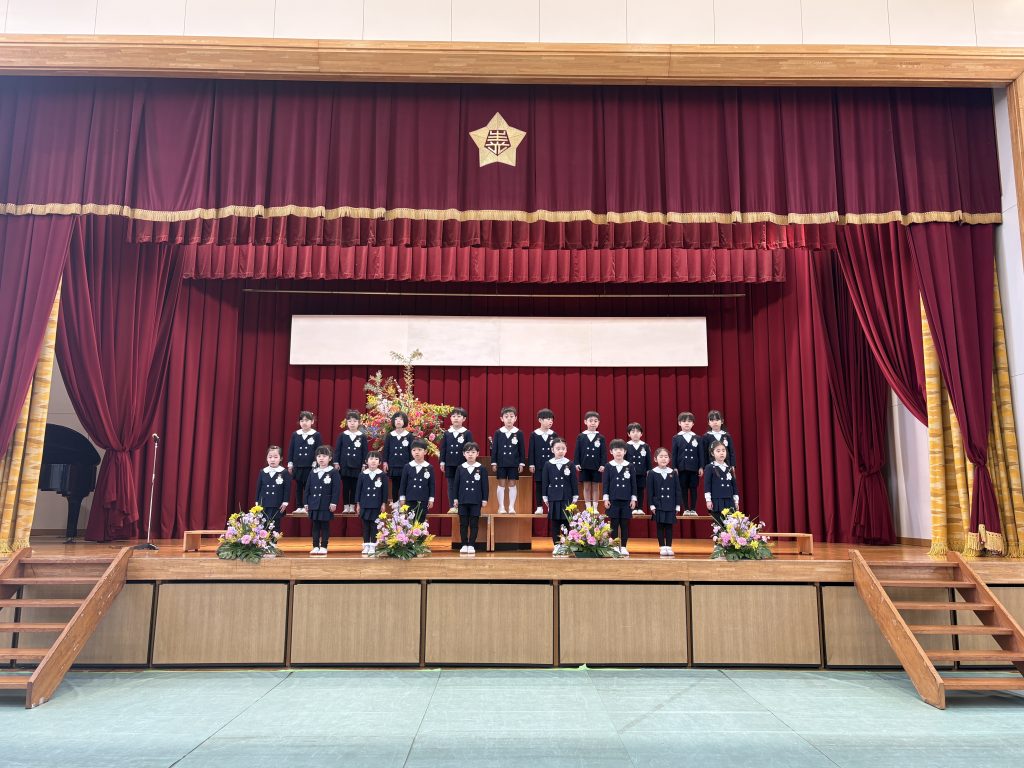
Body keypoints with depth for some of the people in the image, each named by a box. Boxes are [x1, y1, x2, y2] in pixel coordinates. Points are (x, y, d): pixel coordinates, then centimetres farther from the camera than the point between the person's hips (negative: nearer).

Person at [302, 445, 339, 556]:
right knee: (315, 526, 8)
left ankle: (323, 547, 8)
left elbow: (336, 489, -8)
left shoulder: (334, 472, -4)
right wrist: (306, 503, 7)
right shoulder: (313, 472, 10)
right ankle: (315, 547, 15)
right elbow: (307, 489, 11)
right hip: (314, 504, 4)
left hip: (326, 505, -4)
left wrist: (334, 503, -14)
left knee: (325, 526, 2)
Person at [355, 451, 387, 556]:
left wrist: (383, 503, -1)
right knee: (365, 525, 7)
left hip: (376, 505, -1)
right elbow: (358, 489, 5)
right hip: (365, 504, 2)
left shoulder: (382, 475, -3)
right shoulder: (362, 474, 1)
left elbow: (385, 490, 1)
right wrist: (358, 503, 4)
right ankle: (366, 545, 15)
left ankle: (373, 545, 9)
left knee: (374, 525, 2)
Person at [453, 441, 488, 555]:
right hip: (463, 501, 2)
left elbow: (485, 485, 1)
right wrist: (455, 498, 4)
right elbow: (456, 484, 7)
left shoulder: (482, 468, -1)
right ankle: (464, 545, 12)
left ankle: (471, 545, 9)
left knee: (474, 524, 2)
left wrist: (484, 499, -2)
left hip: (476, 501, -1)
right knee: (463, 524, 5)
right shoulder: (460, 468, 4)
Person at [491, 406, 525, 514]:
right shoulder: (498, 433, 0)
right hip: (501, 463, 0)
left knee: (512, 484, 4)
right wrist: (493, 462, -1)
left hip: (514, 464, 0)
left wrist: (522, 463, -1)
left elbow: (522, 449, 2)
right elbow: (494, 448, 3)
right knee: (501, 484, 4)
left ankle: (511, 507, 12)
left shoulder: (519, 433, -1)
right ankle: (501, 507, 11)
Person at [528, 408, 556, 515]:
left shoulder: (554, 435, 3)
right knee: (538, 486, 5)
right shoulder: (534, 434, -1)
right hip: (539, 465, -1)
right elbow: (531, 450, 0)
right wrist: (531, 464, -3)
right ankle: (539, 507, 13)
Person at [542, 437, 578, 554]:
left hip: (567, 498, -1)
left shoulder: (570, 464, 1)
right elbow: (545, 482, 5)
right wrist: (545, 498, 3)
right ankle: (556, 545, 13)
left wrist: (575, 498, 1)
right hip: (553, 498, 1)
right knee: (554, 523, 5)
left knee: (567, 522, 0)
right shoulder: (548, 465, 2)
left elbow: (574, 482, 3)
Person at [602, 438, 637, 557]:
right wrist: (606, 498, -3)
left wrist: (633, 499, 2)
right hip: (613, 500, -1)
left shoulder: (629, 466, 2)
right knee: (614, 524, 2)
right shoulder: (608, 466, 1)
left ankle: (623, 547, 12)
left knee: (625, 524, 4)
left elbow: (633, 483, 5)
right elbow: (605, 483, 2)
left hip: (626, 500, 1)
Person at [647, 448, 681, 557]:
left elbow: (677, 490, 6)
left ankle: (669, 547, 12)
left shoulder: (673, 473, 5)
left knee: (669, 526, 4)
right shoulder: (652, 473, -1)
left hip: (670, 505, 2)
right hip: (658, 505, -1)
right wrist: (651, 505, -6)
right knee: (660, 526, 2)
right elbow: (650, 491, -1)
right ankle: (662, 547, 9)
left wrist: (677, 505, 3)